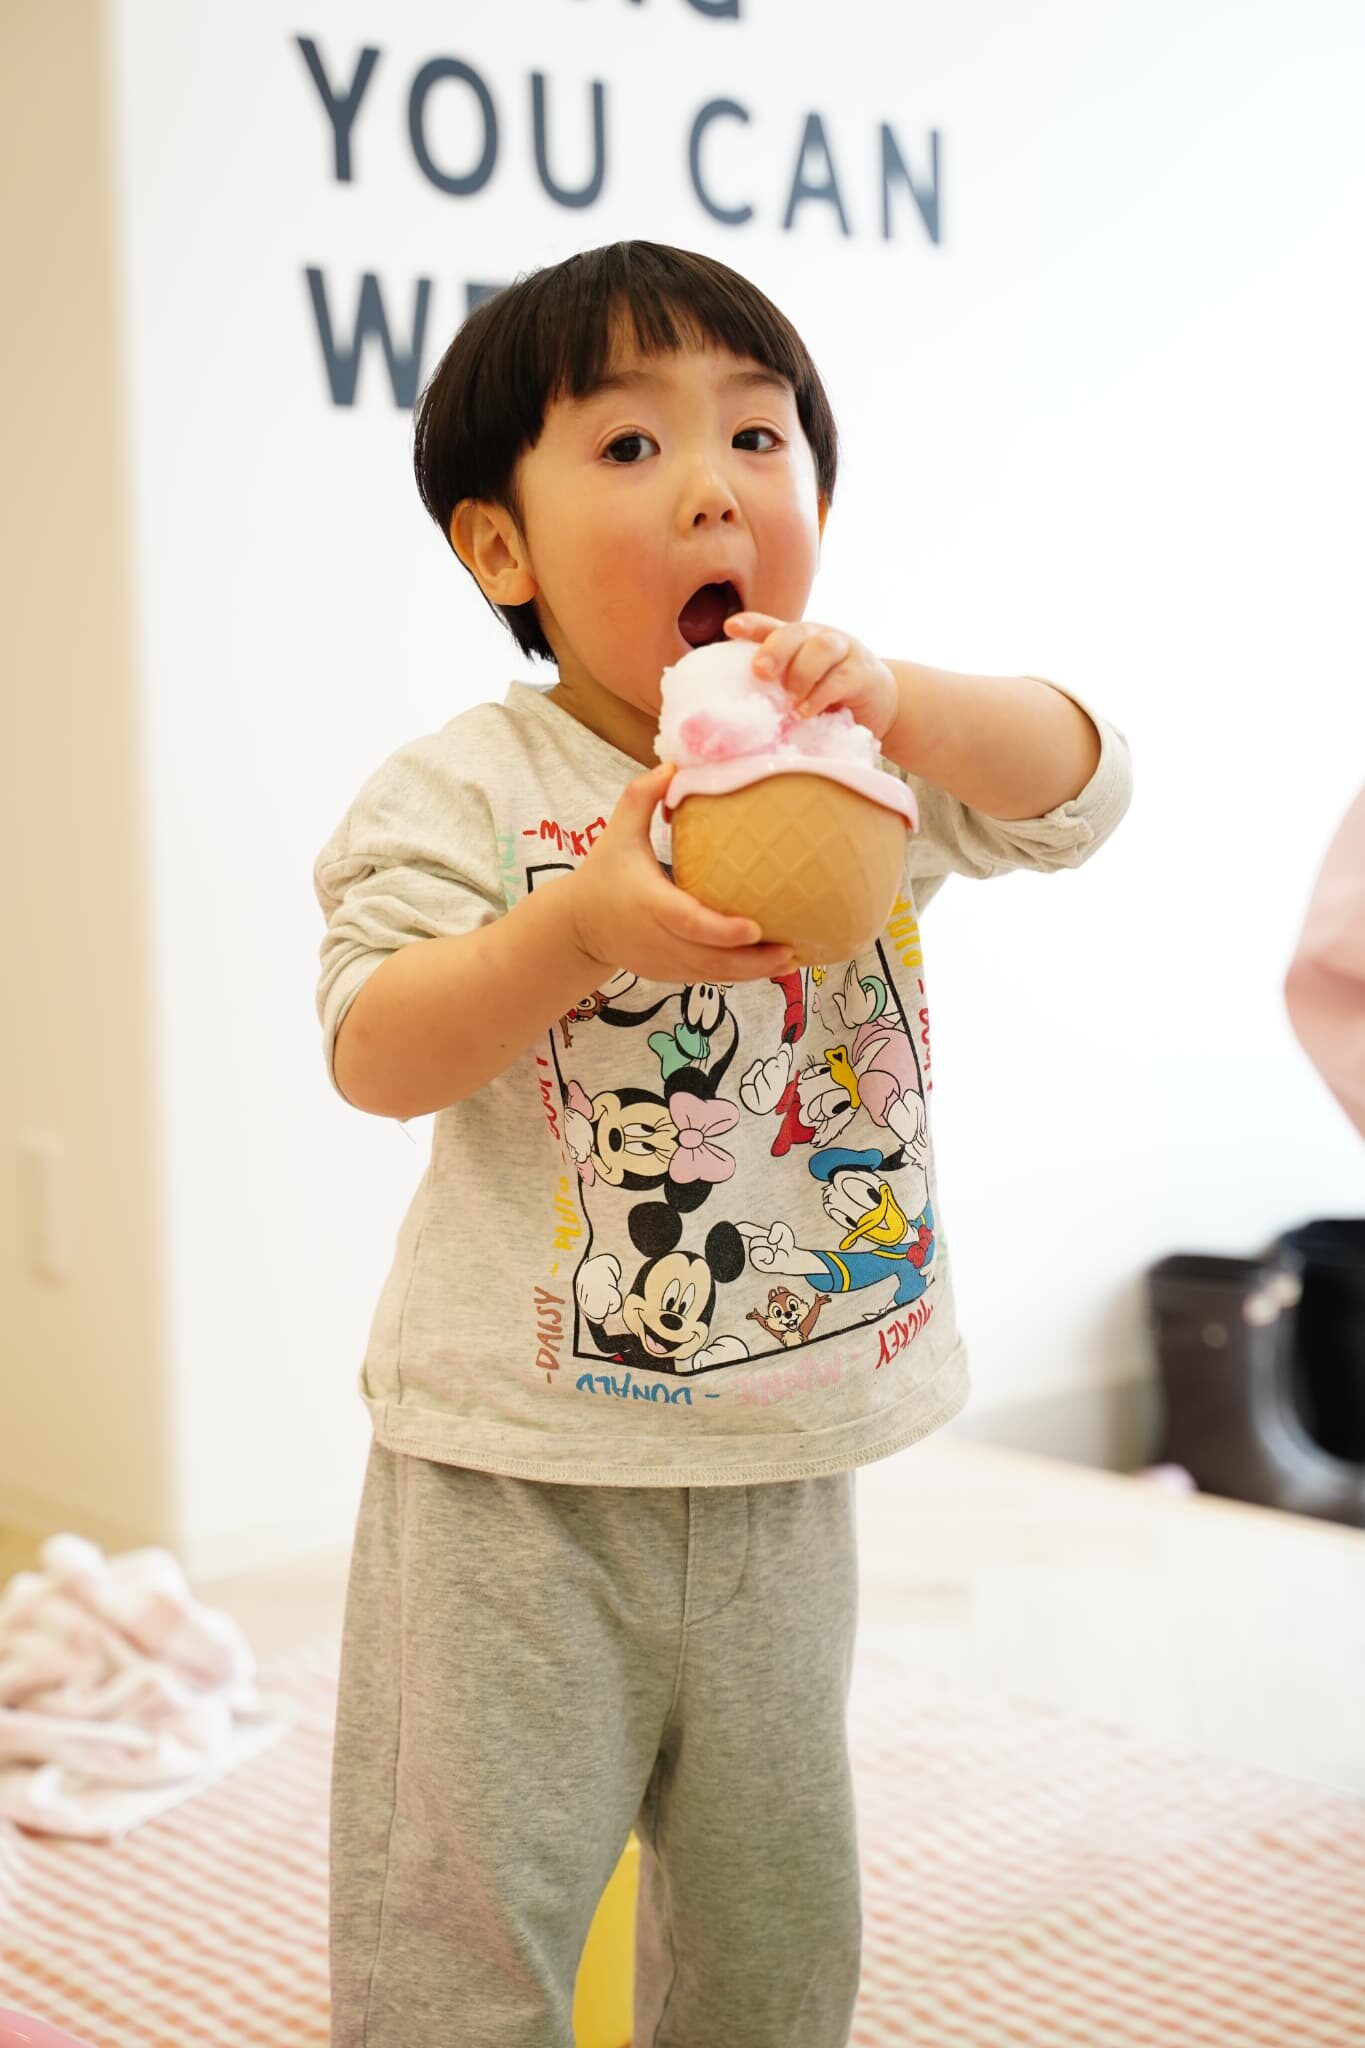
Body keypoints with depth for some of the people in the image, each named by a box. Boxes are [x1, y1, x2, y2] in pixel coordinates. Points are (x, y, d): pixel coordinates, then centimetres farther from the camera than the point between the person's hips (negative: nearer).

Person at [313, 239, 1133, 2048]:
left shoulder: (863, 758, 3)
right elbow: (375, 1056, -17)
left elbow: (1077, 781, -7)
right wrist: (580, 925, -33)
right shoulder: (465, 791, -10)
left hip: (782, 1466, 4)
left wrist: (904, 705, -26)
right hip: (518, 1477, -4)